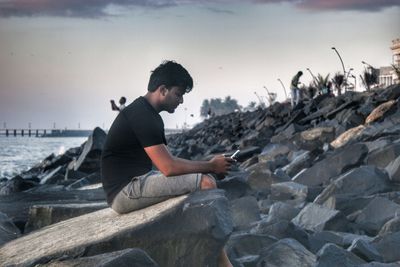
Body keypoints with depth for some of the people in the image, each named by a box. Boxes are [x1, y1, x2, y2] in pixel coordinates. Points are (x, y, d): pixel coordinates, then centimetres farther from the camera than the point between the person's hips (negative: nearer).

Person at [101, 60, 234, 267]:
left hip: (135, 184, 11)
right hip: (126, 190, -11)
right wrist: (210, 166, -9)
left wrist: (208, 165, 5)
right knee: (206, 183, -17)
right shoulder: (142, 116, -18)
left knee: (202, 178, 8)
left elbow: (167, 162, 17)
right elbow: (169, 168, -22)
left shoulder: (147, 114, 15)